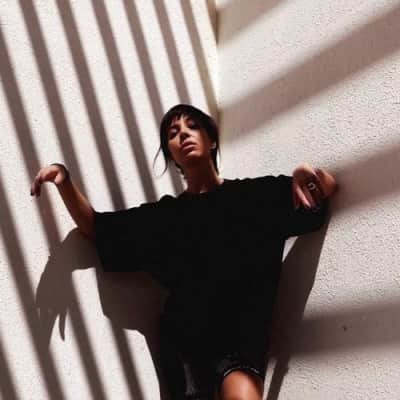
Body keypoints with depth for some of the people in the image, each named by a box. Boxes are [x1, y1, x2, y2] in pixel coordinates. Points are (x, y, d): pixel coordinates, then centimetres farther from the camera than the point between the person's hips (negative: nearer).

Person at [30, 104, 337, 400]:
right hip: (184, 337, 2)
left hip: (242, 330, -2)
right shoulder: (164, 215, 18)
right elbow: (95, 227, 17)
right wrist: (65, 181, -1)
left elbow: (328, 186, 13)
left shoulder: (255, 194, 13)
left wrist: (305, 173, -11)